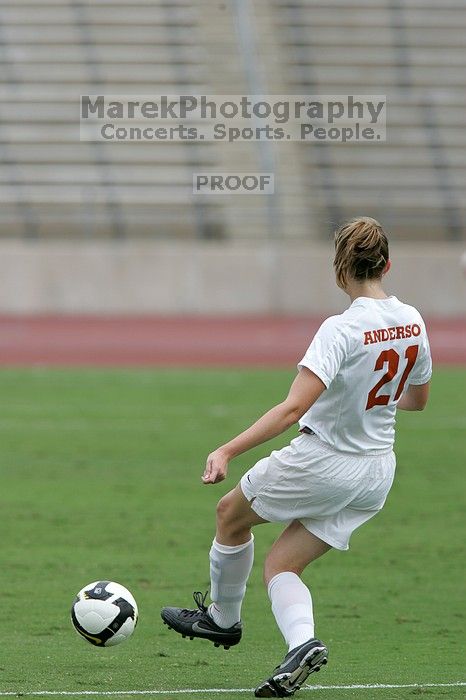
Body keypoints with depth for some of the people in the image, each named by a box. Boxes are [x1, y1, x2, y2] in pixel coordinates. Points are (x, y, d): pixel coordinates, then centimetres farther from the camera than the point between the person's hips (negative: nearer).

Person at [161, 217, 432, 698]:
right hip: (376, 475, 6)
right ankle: (301, 645, -13)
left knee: (231, 514, 21)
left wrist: (227, 451, -31)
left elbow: (292, 409, -31)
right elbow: (417, 399, 14)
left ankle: (223, 617, 39)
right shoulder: (412, 321, -2)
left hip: (321, 460, -6)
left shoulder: (341, 330, -23)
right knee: (281, 565, 13)